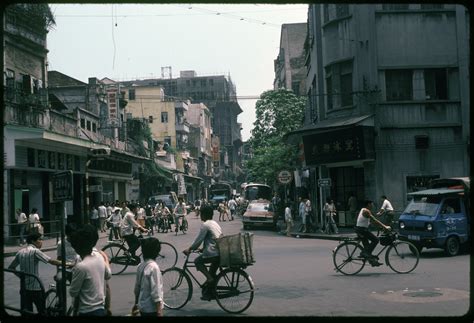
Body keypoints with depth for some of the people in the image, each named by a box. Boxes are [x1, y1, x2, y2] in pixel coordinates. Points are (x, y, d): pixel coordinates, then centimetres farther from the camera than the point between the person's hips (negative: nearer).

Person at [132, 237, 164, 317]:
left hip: (142, 307, 8)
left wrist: (136, 304, 27)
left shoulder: (141, 266, 5)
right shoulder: (153, 267, -20)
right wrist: (159, 311, -18)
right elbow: (156, 292, -21)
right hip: (152, 309, -8)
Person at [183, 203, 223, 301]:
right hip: (220, 253, 9)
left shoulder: (205, 225, -8)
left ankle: (209, 278, -3)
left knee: (198, 261, 11)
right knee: (212, 273, 19)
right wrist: (203, 248, 31)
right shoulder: (215, 223, 19)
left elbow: (198, 240, -7)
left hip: (212, 254, -9)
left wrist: (189, 249, 5)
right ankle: (208, 294, 22)